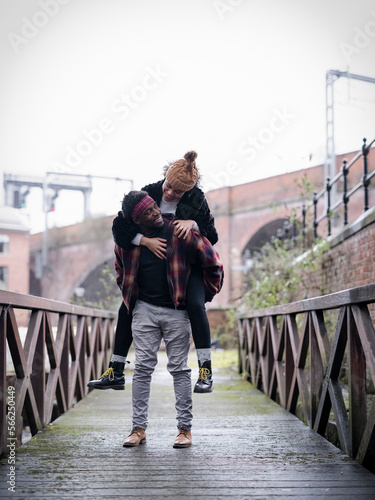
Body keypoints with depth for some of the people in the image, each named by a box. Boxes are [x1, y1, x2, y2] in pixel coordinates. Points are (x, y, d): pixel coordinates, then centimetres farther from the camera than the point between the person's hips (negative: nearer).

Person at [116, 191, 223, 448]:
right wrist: (130, 296, 18)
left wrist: (205, 295, 4)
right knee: (143, 368, 1)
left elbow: (213, 263, 0)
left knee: (180, 368, 1)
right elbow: (121, 270, 22)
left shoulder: (181, 233, -10)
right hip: (144, 309, 2)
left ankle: (185, 428, 7)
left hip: (177, 310, -2)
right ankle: (139, 428, 6)